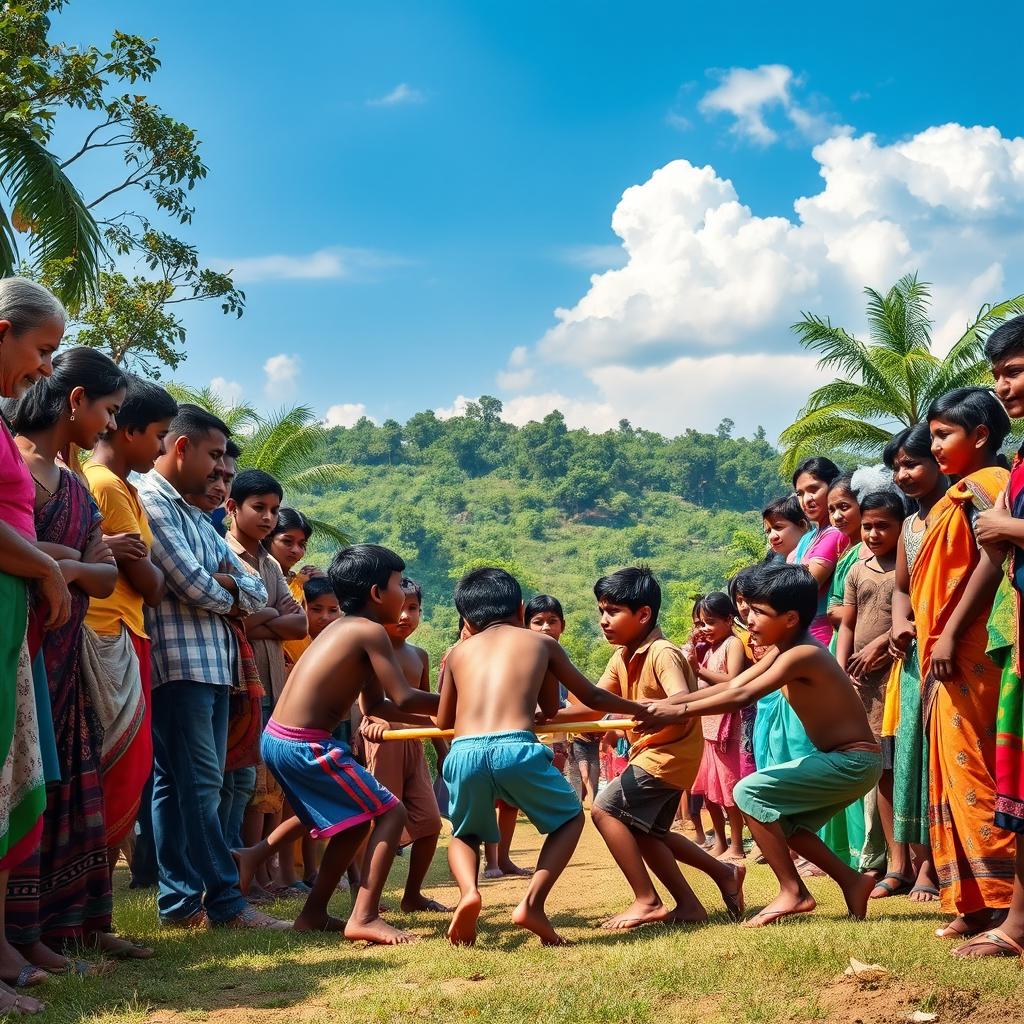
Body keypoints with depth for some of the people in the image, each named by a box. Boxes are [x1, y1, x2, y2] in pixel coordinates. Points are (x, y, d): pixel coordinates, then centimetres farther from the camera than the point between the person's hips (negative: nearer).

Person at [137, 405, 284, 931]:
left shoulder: (198, 519, 23)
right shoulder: (150, 500, -6)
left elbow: (257, 592, 17)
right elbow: (191, 585, -16)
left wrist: (227, 586, -5)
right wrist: (232, 598, 4)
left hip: (214, 665, 9)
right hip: (177, 664, -9)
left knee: (179, 785, 9)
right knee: (199, 784, -8)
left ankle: (182, 900, 10)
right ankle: (224, 900, -6)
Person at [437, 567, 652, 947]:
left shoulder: (458, 652, 25)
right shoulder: (541, 643, 23)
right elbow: (592, 696, 33)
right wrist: (639, 709, 50)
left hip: (463, 754, 2)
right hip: (517, 748, -2)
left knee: (465, 833, 29)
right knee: (570, 818, 24)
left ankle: (468, 891, -3)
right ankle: (532, 903, 3)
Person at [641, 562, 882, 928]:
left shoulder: (800, 654, -20)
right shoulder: (782, 651, 9)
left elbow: (743, 696, -29)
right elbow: (731, 686, 7)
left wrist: (679, 712, -25)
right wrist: (665, 703, -1)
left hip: (853, 761, -10)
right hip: (843, 761, 10)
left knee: (750, 792, -13)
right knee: (780, 820, 19)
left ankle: (792, 892, -7)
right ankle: (852, 881, 21)